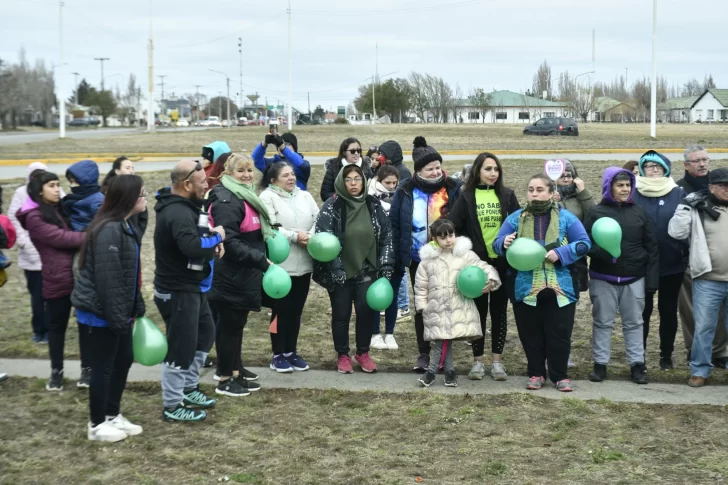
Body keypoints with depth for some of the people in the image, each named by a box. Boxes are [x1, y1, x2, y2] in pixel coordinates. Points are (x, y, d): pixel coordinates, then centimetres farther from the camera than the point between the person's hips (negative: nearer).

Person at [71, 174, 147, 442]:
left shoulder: (125, 227, 10)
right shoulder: (109, 231, -22)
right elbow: (108, 278, -25)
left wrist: (137, 307, 15)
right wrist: (117, 317, -23)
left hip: (118, 311, 10)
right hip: (101, 312, -10)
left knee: (124, 360, 15)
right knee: (103, 366, 1)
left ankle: (112, 415, 28)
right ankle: (97, 424, 15)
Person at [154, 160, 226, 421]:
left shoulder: (182, 205, 8)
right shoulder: (177, 213, -26)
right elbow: (192, 246, -40)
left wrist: (211, 239, -2)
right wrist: (217, 237, -20)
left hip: (191, 287, 11)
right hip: (178, 291, -11)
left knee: (205, 333, 24)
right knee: (181, 347, -1)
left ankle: (189, 388, 37)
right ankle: (172, 406, 12)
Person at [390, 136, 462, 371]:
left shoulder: (453, 188, -5)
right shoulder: (406, 191, -3)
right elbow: (395, 226, 1)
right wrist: (398, 260, -2)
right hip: (418, 260, 1)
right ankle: (424, 353, 20)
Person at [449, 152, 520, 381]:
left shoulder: (507, 195, 4)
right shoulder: (467, 197, 0)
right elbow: (452, 226, -4)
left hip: (501, 261, 1)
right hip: (476, 261, -1)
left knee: (499, 310, 7)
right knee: (478, 310, 6)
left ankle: (497, 360, 16)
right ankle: (477, 360, 15)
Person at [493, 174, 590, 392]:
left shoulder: (565, 217, 2)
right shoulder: (516, 218, 7)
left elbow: (584, 243, -1)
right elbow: (496, 243, 4)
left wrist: (560, 254, -16)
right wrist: (505, 243, -20)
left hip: (560, 287, -1)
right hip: (526, 288, 2)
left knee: (559, 333, 3)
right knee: (531, 333, 9)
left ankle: (560, 375, 16)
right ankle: (536, 373, 22)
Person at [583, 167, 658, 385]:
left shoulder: (639, 212, 4)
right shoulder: (597, 212, -3)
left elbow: (651, 248, 6)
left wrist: (652, 279, 1)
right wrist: (603, 253, -24)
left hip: (634, 279, 2)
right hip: (603, 279, -2)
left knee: (634, 323, 9)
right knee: (603, 322, 7)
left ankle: (637, 364, 18)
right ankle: (600, 363, 16)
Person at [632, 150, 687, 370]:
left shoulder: (679, 194, 0)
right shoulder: (634, 194, -4)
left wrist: (688, 254, -4)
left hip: (673, 265, 1)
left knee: (668, 311, 12)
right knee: (642, 311, 8)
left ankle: (666, 355, 24)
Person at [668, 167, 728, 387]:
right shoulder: (698, 209, -2)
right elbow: (676, 232, -11)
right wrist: (686, 207, -14)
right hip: (707, 281, -2)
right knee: (703, 327, 3)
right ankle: (700, 369, 14)